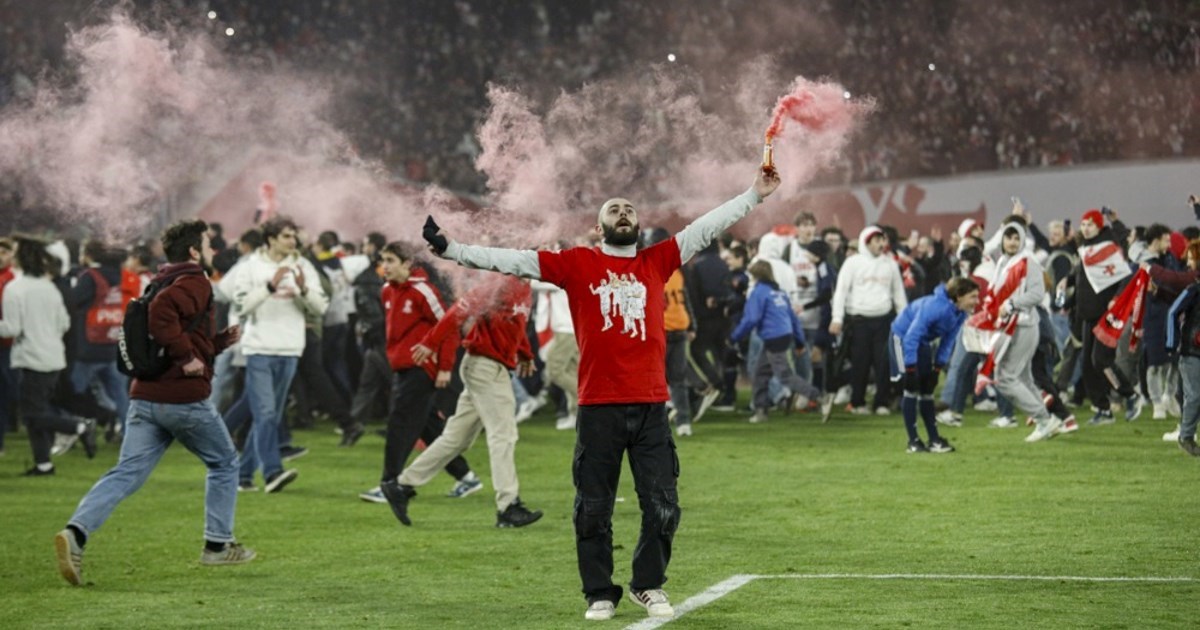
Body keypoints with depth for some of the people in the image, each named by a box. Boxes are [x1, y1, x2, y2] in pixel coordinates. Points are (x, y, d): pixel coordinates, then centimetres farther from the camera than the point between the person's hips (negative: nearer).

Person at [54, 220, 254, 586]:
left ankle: (77, 532, -21)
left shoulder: (164, 284, 22)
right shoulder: (195, 283, -6)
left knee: (127, 473, -1)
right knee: (224, 464, 14)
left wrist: (221, 341, 22)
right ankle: (218, 545, 18)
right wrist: (187, 355, -21)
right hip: (185, 398, -7)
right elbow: (162, 310, -28)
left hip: (145, 397, 7)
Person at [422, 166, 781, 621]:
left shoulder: (657, 261, 11)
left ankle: (649, 586, 22)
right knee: (593, 510, 4)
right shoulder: (577, 263, 6)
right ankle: (600, 594, 16)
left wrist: (754, 194, 10)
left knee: (662, 506, 4)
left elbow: (708, 227, 13)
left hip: (651, 407, 2)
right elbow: (514, 260, 1)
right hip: (598, 408, -2)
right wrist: (452, 250, -6)